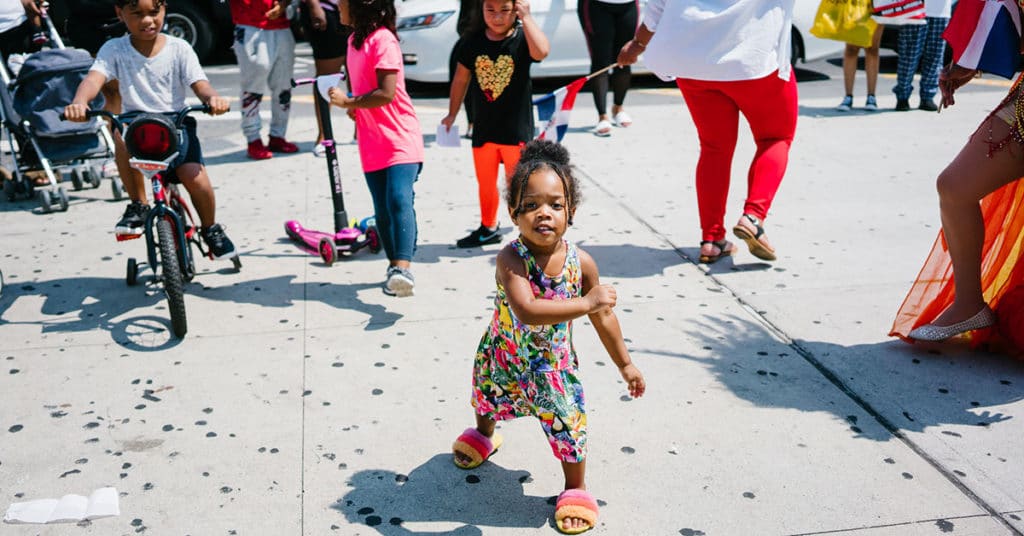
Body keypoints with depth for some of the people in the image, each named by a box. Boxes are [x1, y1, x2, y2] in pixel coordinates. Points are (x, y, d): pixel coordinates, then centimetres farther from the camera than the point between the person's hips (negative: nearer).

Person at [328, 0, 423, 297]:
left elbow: (386, 94, -21)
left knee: (399, 200, -23)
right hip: (372, 145, 9)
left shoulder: (383, 39, -13)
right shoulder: (355, 39, 16)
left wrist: (348, 101, -12)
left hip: (400, 140, -9)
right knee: (383, 210, 10)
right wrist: (356, 108, 4)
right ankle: (394, 266, 22)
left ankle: (403, 269, -34)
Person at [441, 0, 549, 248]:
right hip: (483, 128, 4)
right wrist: (452, 114, 16)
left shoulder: (522, 38, -12)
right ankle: (487, 228, 38)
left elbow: (541, 52, -36)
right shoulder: (473, 41, -2)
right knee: (485, 184, 18)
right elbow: (461, 78, 10)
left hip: (517, 128, -4)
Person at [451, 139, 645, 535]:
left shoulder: (580, 262, -21)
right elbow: (526, 311, -48)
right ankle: (483, 436, 64)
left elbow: (603, 316, -6)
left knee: (568, 421, 0)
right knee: (487, 400, 27)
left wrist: (625, 364, 0)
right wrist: (586, 302, -50)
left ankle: (575, 488, 29)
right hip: (504, 357, 0)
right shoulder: (511, 260, -32)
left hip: (553, 364, 1)